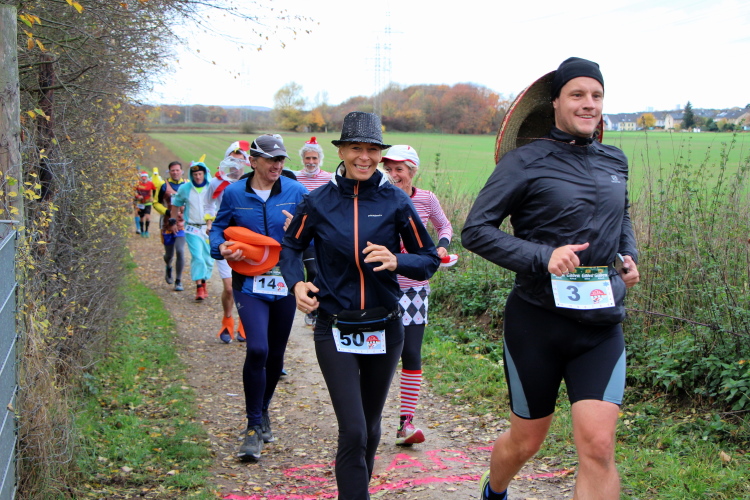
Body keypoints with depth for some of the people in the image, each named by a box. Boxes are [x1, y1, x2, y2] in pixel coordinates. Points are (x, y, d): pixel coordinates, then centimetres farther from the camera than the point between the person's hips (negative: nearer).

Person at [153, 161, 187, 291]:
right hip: (168, 224, 0)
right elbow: (156, 203, 2)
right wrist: (167, 212, -13)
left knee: (180, 251, -14)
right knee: (169, 254, 9)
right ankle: (168, 268, 46)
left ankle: (178, 281, 0)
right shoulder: (164, 185, -2)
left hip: (182, 223, 0)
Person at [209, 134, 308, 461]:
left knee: (275, 354, 13)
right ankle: (254, 427, -5)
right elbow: (218, 229, 11)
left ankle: (262, 412, 39)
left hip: (285, 282, 2)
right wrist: (222, 247, -11)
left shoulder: (295, 192, 1)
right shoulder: (234, 194, 1)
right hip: (249, 283, -2)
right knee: (257, 350, -18)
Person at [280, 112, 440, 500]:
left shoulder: (396, 202, -4)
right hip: (334, 331, -1)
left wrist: (396, 262, -20)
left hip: (384, 329, 2)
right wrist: (297, 282, -7)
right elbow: (290, 247, 12)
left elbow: (429, 260, 1)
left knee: (370, 427, 17)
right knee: (352, 430, -12)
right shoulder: (319, 202, -2)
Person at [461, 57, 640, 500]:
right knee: (525, 442, 13)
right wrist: (543, 256, -21)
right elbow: (476, 230, -11)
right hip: (538, 321, -3)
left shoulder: (615, 161, 9)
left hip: (602, 324, 4)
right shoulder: (526, 161, -8)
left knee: (598, 446, -10)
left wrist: (629, 256, 10)